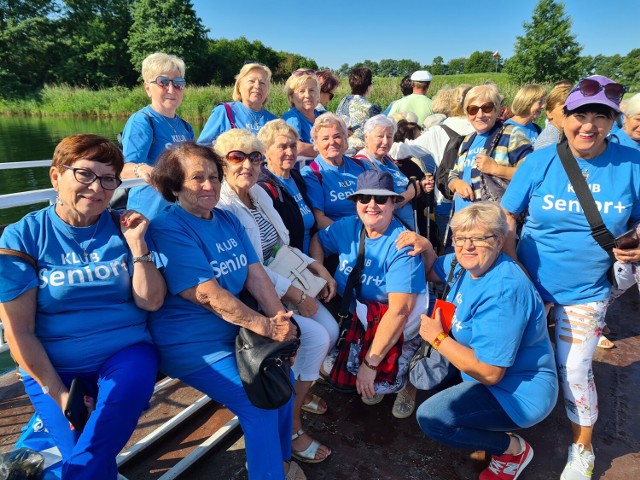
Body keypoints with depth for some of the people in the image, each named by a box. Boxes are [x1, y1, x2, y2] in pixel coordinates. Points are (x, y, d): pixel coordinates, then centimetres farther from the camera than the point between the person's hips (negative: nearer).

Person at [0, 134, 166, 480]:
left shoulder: (124, 229, 2)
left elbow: (151, 302, -4)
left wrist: (137, 244, -12)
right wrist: (57, 393, -9)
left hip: (126, 354, 2)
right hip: (53, 367, -1)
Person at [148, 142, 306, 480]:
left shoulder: (228, 220, 6)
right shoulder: (168, 230, -18)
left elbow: (255, 273, -2)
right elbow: (208, 294, -25)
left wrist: (279, 318, -16)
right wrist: (266, 327, -25)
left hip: (234, 334, 8)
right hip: (192, 346, -7)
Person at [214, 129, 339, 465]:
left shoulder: (260, 194, 7)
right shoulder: (220, 207, -19)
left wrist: (318, 268, 1)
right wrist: (296, 296, -20)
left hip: (284, 282, 8)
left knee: (331, 329, -2)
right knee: (316, 337, -18)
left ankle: (299, 389, 26)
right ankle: (290, 427, 2)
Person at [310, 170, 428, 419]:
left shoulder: (402, 244, -23)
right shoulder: (347, 227, -6)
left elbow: (399, 311, -27)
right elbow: (317, 239, 15)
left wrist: (370, 362, -26)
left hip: (402, 326, -5)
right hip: (357, 315, 6)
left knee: (381, 383, -21)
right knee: (330, 367, -11)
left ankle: (406, 380, 17)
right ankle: (378, 382, 21)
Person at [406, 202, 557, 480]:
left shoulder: (503, 292, -32)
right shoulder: (467, 262, -5)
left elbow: (490, 373, -31)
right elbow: (434, 273, 16)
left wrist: (438, 338, -22)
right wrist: (426, 249, -6)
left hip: (521, 393, -9)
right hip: (487, 370, 9)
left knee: (430, 418, -23)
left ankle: (513, 449, 1)